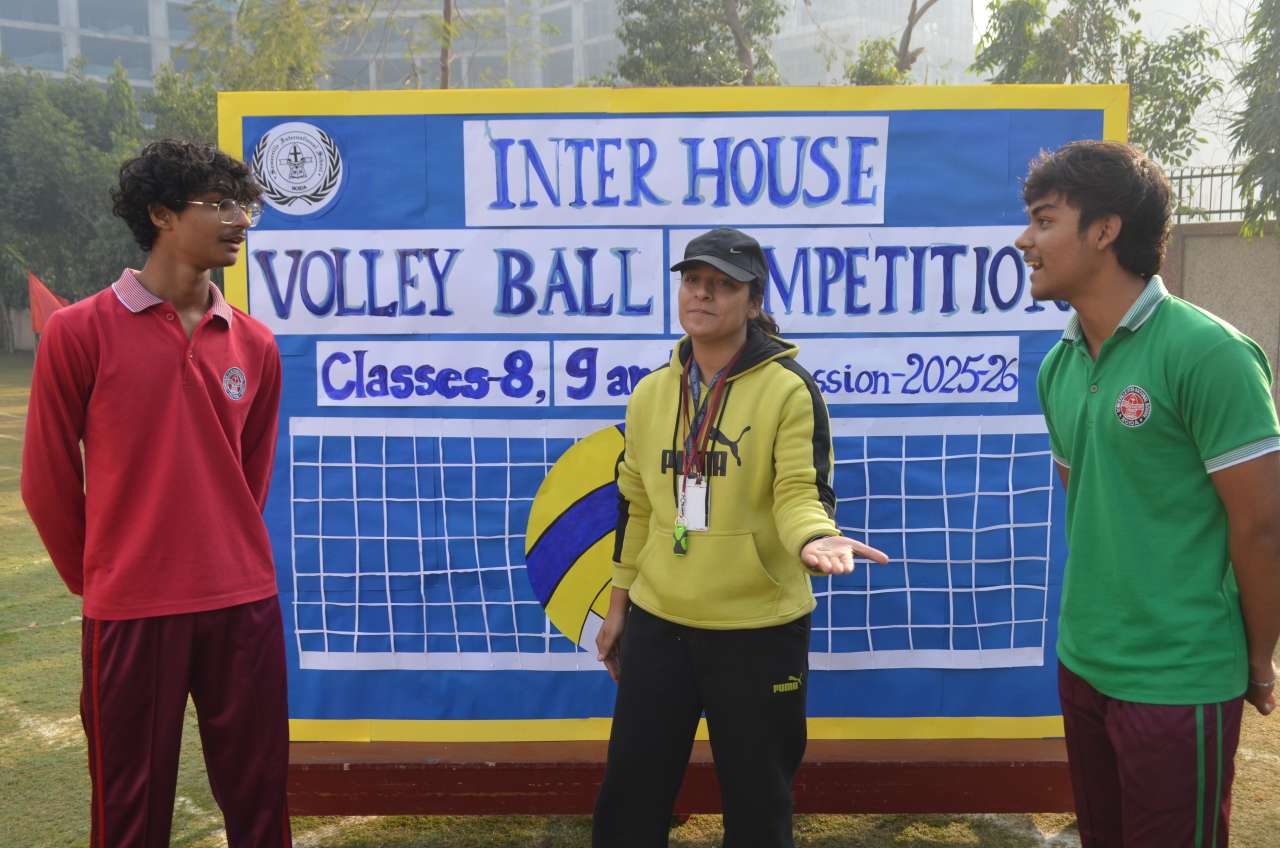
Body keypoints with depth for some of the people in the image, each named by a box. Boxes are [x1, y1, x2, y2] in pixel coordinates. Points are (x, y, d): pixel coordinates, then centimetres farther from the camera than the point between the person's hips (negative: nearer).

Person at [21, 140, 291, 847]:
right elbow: (48, 479, 1)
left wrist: (230, 567, 14)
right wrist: (97, 581, 9)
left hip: (243, 605, 3)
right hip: (130, 613, -3)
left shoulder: (254, 346, 6)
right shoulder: (81, 331, -4)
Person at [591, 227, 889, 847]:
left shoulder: (789, 388, -10)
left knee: (757, 797, 11)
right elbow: (636, 505, 12)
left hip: (759, 628, -4)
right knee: (630, 791, 13)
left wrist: (813, 538, -38)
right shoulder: (650, 392, 6)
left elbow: (801, 491, -15)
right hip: (657, 622, 4)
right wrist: (618, 604, 15)